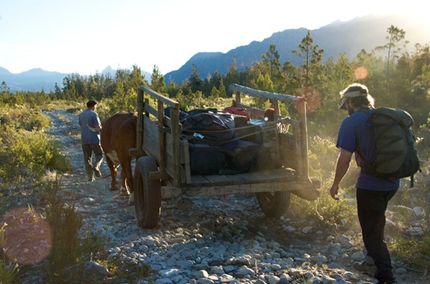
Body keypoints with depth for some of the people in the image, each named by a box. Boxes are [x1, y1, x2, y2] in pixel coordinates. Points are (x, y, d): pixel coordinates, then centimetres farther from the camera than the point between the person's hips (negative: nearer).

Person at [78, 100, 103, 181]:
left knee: (87, 158, 7)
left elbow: (81, 126, 16)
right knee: (99, 155, 8)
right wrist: (101, 128, 8)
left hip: (84, 139, 5)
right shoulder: (94, 114, -8)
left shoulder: (81, 114, 10)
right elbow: (98, 128, -12)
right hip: (94, 139, -5)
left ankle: (90, 176, 4)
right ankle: (96, 166, -20)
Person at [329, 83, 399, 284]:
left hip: (370, 185, -7)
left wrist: (335, 184, -5)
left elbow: (345, 158, -18)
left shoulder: (351, 122, -13)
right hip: (391, 182, 7)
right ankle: (372, 260, 37)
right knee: (376, 223, 26)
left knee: (371, 231, 6)